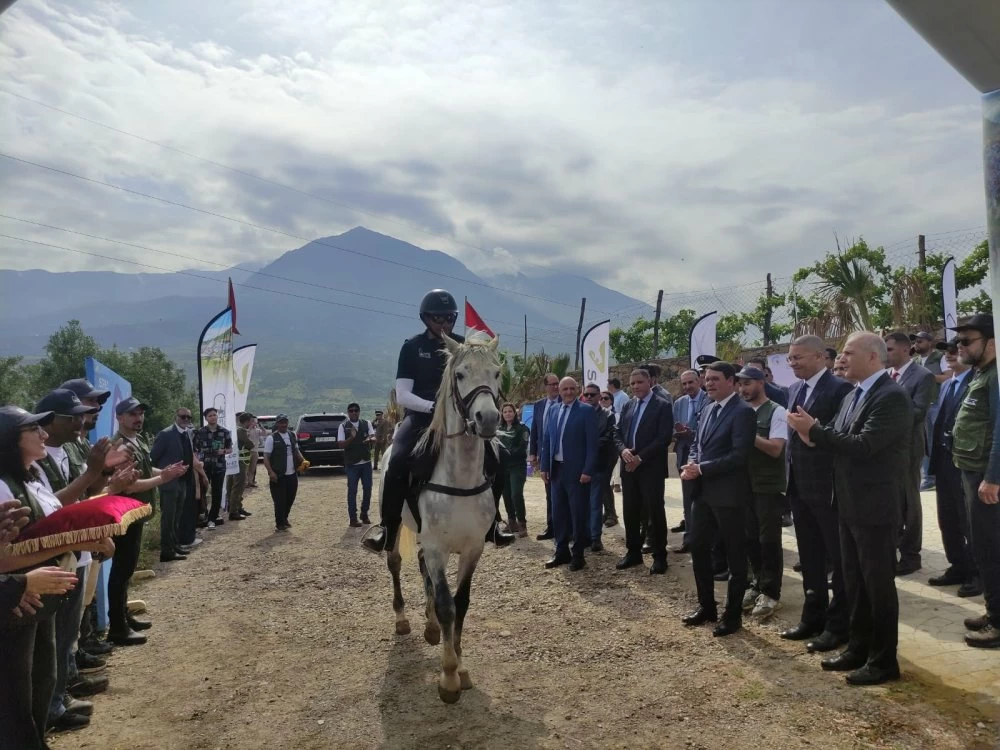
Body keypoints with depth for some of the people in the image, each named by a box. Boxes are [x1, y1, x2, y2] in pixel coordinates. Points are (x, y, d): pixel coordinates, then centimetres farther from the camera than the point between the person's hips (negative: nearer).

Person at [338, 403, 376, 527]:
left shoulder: (367, 423, 3)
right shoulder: (343, 426, -5)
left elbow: (374, 437, -5)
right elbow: (341, 444, -13)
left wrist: (370, 439, -29)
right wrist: (351, 437, -30)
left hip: (366, 462, 3)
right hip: (352, 464, -3)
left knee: (368, 489, 10)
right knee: (352, 491, 1)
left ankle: (364, 514, 26)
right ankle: (353, 518, 8)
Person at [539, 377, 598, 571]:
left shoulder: (586, 411, -7)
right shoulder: (553, 411, 11)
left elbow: (592, 443, -11)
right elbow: (546, 441, 13)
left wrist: (588, 470, -17)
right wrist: (544, 467, 6)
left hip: (577, 471, -6)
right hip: (556, 470, 6)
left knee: (579, 513, 3)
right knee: (558, 513, 13)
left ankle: (578, 554, 14)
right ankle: (561, 551, 25)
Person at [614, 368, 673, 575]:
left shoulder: (662, 406, -6)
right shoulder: (628, 405, 13)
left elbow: (663, 438, -14)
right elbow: (617, 433, 12)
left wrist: (640, 457, -17)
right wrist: (623, 450, -9)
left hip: (651, 468, -6)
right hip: (628, 467, 6)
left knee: (655, 512, 1)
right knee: (630, 512, 10)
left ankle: (659, 556, 13)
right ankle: (633, 552, 23)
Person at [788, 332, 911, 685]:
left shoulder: (892, 396, -17)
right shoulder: (852, 396, 11)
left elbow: (864, 445, -25)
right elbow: (843, 441, 8)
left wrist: (815, 430, -23)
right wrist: (815, 435, -11)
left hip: (876, 506, -9)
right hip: (851, 505, 9)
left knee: (878, 582, 3)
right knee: (854, 581, 17)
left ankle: (884, 660, 17)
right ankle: (859, 647, 31)